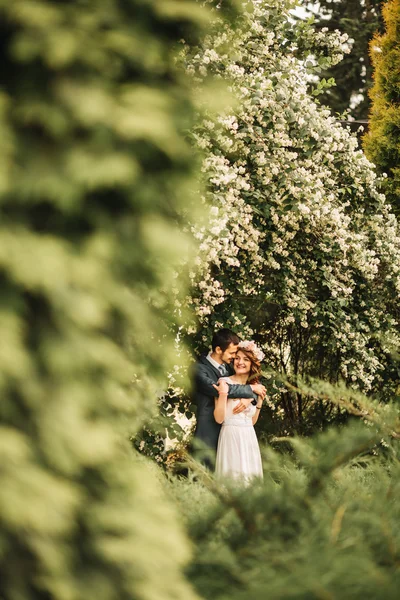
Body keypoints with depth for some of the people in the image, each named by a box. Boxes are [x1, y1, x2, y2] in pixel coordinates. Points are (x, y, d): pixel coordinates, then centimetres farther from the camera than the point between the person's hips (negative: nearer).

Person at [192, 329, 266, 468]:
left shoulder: (227, 367, 11)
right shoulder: (199, 369, -10)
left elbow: (256, 385, 9)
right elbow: (218, 389, -25)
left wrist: (249, 397, -15)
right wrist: (251, 389, -16)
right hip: (209, 434, -6)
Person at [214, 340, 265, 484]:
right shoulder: (225, 382, -5)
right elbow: (219, 418, -11)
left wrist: (260, 401, 11)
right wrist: (223, 393, -20)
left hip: (249, 439, 6)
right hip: (231, 437, -6)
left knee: (249, 477, 5)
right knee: (233, 477, -9)